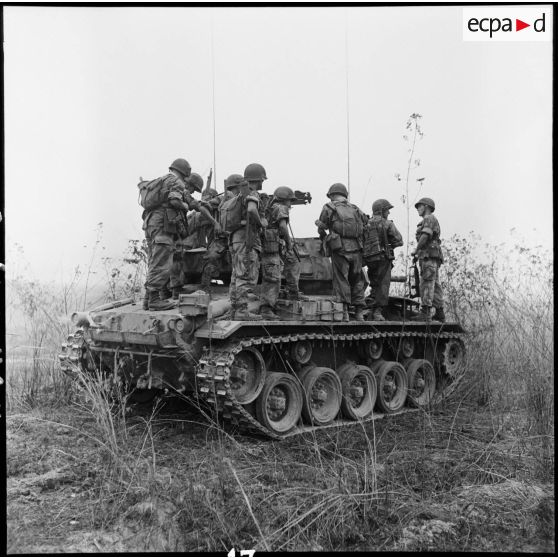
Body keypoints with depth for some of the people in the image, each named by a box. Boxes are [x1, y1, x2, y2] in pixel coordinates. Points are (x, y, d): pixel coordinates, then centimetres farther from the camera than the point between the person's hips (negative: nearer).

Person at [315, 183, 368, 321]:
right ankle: (359, 312, 10)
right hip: (356, 249, 3)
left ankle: (344, 311, -5)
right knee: (357, 281, 12)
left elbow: (322, 228, 7)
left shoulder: (329, 208, 5)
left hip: (339, 249, -3)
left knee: (341, 279, 1)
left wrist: (323, 237, 27)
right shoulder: (355, 209, 16)